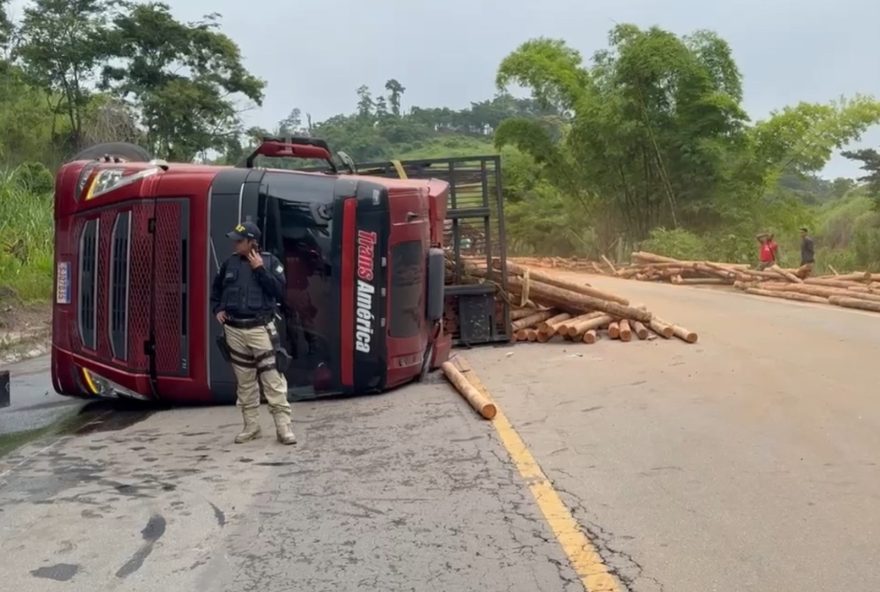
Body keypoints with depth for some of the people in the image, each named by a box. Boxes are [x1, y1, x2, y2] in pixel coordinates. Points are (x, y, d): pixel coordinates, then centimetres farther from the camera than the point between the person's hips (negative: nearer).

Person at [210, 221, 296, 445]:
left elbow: (279, 291, -13)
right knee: (244, 381, 11)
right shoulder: (230, 263, 8)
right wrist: (217, 309, 12)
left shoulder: (270, 261, -2)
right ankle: (251, 426, 21)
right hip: (234, 329, 4)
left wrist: (260, 269, -14)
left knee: (273, 379, -8)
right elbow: (216, 288, 25)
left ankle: (283, 428, -4)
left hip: (260, 328, -4)